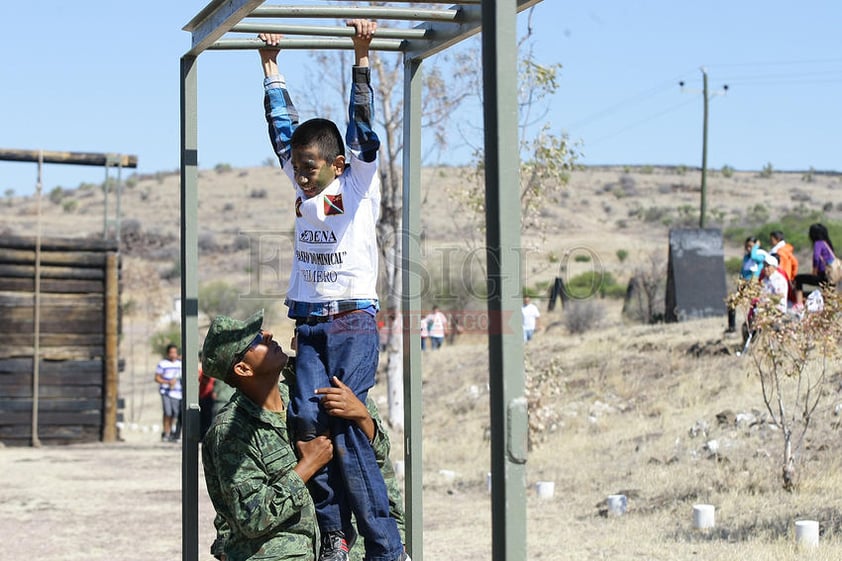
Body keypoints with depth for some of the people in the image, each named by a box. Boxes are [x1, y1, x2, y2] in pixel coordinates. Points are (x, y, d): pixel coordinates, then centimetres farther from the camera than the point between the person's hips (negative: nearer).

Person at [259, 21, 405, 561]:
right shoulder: (302, 183, 11)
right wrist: (271, 65, 20)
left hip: (353, 322, -5)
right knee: (307, 419, -11)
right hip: (310, 324, 6)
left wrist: (362, 57, -17)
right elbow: (282, 125, 17)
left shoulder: (359, 183, -2)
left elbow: (363, 129, -12)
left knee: (346, 427, -14)